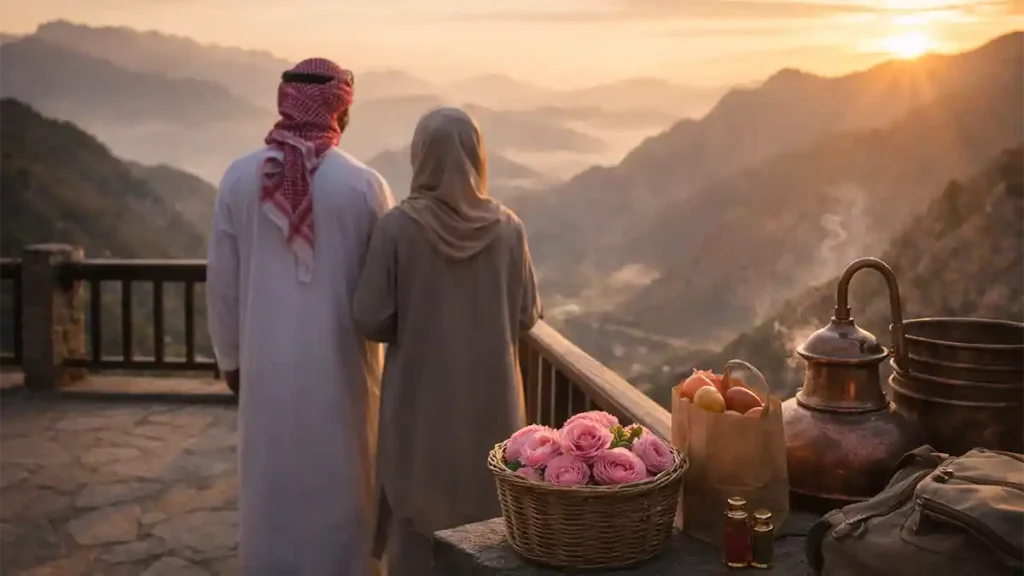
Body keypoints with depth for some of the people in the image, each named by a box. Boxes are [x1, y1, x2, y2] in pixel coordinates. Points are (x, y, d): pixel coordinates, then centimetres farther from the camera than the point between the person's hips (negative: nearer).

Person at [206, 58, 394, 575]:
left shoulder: (240, 176, -6)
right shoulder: (364, 185, -13)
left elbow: (221, 279, -1)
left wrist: (230, 354, 11)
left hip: (267, 361, 2)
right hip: (339, 361, -2)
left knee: (269, 480, 17)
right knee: (339, 481, 13)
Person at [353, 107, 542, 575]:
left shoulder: (398, 226, -13)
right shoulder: (507, 228, -7)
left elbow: (370, 319, -11)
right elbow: (526, 317, 1)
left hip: (419, 400, -2)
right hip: (490, 400, 2)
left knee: (416, 520, 11)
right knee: (486, 520, 16)